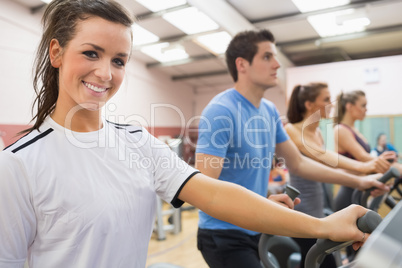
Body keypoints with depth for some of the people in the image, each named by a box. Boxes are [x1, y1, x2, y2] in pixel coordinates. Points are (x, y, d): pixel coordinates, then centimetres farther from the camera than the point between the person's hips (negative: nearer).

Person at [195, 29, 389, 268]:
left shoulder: (270, 111, 4)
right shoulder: (221, 112, -22)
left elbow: (298, 163, 12)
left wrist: (356, 181, 11)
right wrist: (260, 206, -36)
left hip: (257, 231, 8)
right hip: (225, 236, -7)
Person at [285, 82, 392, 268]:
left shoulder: (318, 132, 10)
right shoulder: (291, 130, -15)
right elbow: (322, 156, -31)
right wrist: (362, 166, -43)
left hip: (318, 208, 8)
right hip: (301, 210, -8)